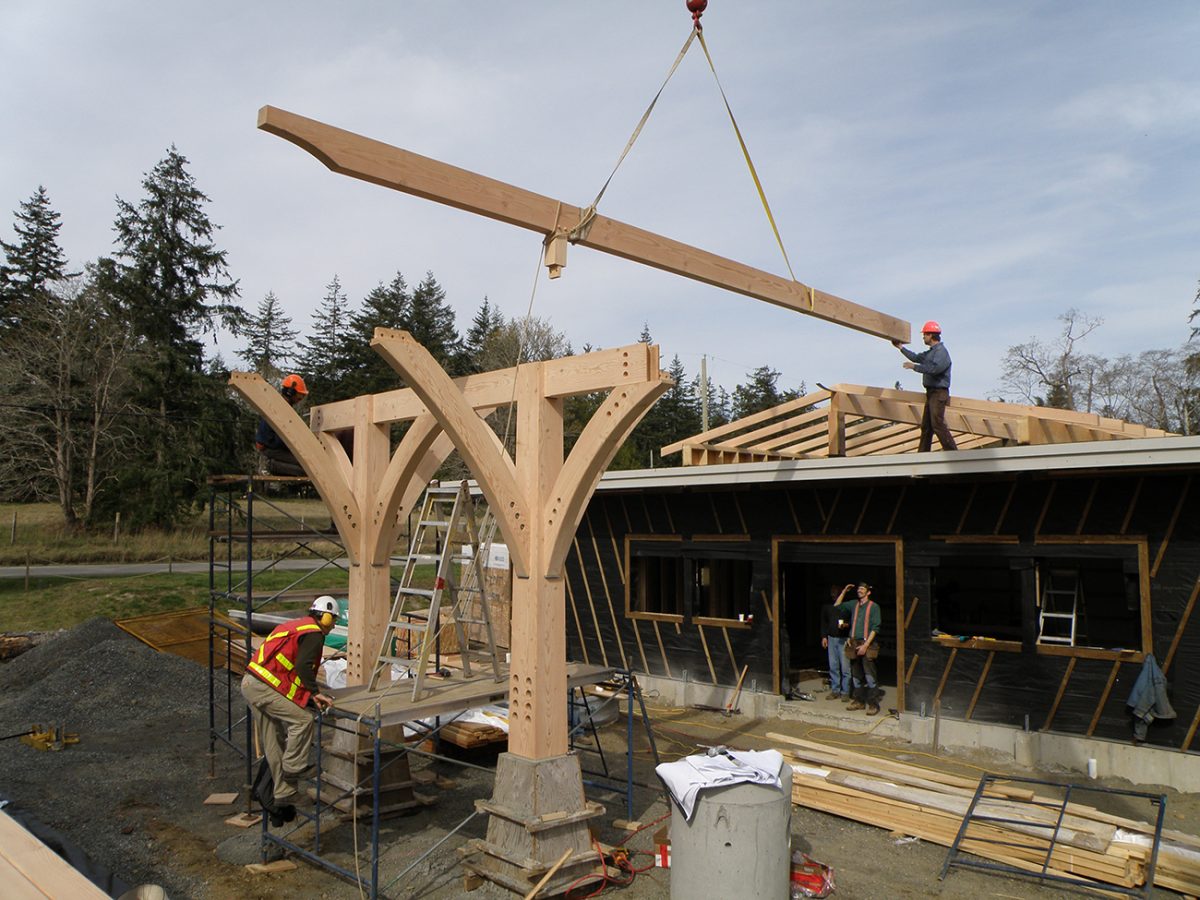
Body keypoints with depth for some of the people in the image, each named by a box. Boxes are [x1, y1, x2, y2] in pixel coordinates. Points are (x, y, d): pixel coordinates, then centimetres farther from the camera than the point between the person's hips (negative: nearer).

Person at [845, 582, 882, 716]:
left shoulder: (873, 606, -2)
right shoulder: (855, 606, 16)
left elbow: (875, 628, -9)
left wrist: (865, 645, -16)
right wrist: (850, 639, 10)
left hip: (867, 644, -6)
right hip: (854, 644, 6)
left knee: (870, 676, -9)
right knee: (856, 675, 10)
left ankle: (873, 704, -4)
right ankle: (859, 701, 20)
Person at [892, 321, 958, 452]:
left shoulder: (941, 351, -13)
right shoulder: (931, 352, 18)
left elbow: (934, 368, -26)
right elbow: (917, 357, 33)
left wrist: (914, 367, -17)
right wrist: (901, 347, 37)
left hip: (938, 393, -10)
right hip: (931, 392, 10)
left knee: (938, 424, -15)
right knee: (926, 425, 10)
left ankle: (953, 452, -13)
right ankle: (922, 454, 15)